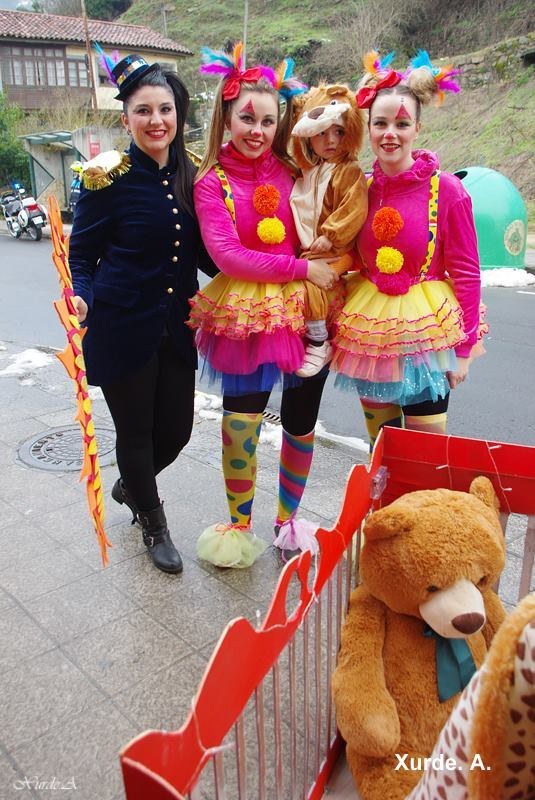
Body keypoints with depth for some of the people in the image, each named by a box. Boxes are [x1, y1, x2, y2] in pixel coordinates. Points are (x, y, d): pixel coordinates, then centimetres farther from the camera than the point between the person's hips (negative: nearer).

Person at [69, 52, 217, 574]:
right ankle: (153, 524, 35)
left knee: (176, 430, 12)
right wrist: (82, 299, -25)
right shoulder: (109, 177, -10)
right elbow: (81, 254, -6)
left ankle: (131, 486, 47)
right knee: (135, 430, 8)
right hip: (122, 329, -5)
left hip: (176, 328, 5)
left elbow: (203, 256, 8)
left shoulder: (192, 176, 4)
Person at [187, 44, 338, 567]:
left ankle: (288, 519, 32)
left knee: (301, 425, 11)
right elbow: (227, 256, -12)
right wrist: (302, 269, -14)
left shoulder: (290, 171, 7)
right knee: (241, 427, 0)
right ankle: (239, 525, 24)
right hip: (245, 318, -3)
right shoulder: (211, 182, -1)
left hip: (301, 312, 4)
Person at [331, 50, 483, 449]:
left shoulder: (446, 189, -10)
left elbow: (466, 272, -7)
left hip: (425, 332, -3)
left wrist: (463, 348, -8)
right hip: (370, 333, 4)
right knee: (379, 444, 16)